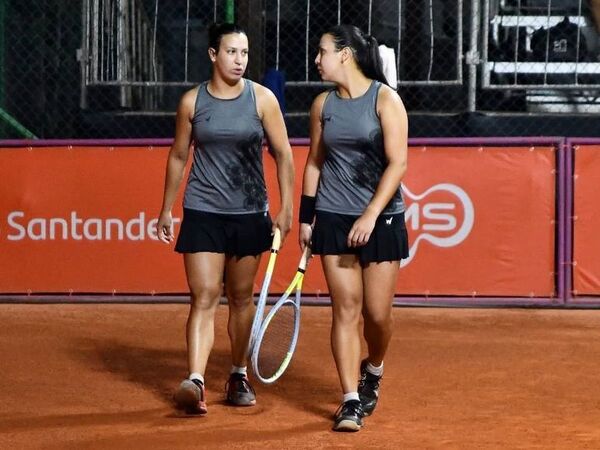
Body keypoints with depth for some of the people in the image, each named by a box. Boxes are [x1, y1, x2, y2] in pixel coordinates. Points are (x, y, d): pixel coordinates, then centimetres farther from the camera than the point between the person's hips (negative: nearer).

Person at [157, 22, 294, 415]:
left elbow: (283, 154, 2)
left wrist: (286, 208, -4)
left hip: (249, 214, 1)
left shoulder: (262, 98, -1)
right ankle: (195, 382, -19)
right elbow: (178, 157, 11)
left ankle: (239, 376, 25)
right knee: (204, 297, -11)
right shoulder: (192, 101, 1)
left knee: (241, 297, 10)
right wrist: (167, 209, 13)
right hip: (202, 213, -1)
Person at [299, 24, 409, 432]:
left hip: (381, 219, -3)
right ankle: (351, 401, 2)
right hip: (333, 218, 3)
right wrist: (306, 218, 10)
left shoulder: (385, 99, -7)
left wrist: (370, 215, -18)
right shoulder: (323, 104, 7)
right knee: (346, 310, -2)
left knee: (377, 313, 0)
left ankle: (373, 370, 31)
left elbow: (397, 162, -12)